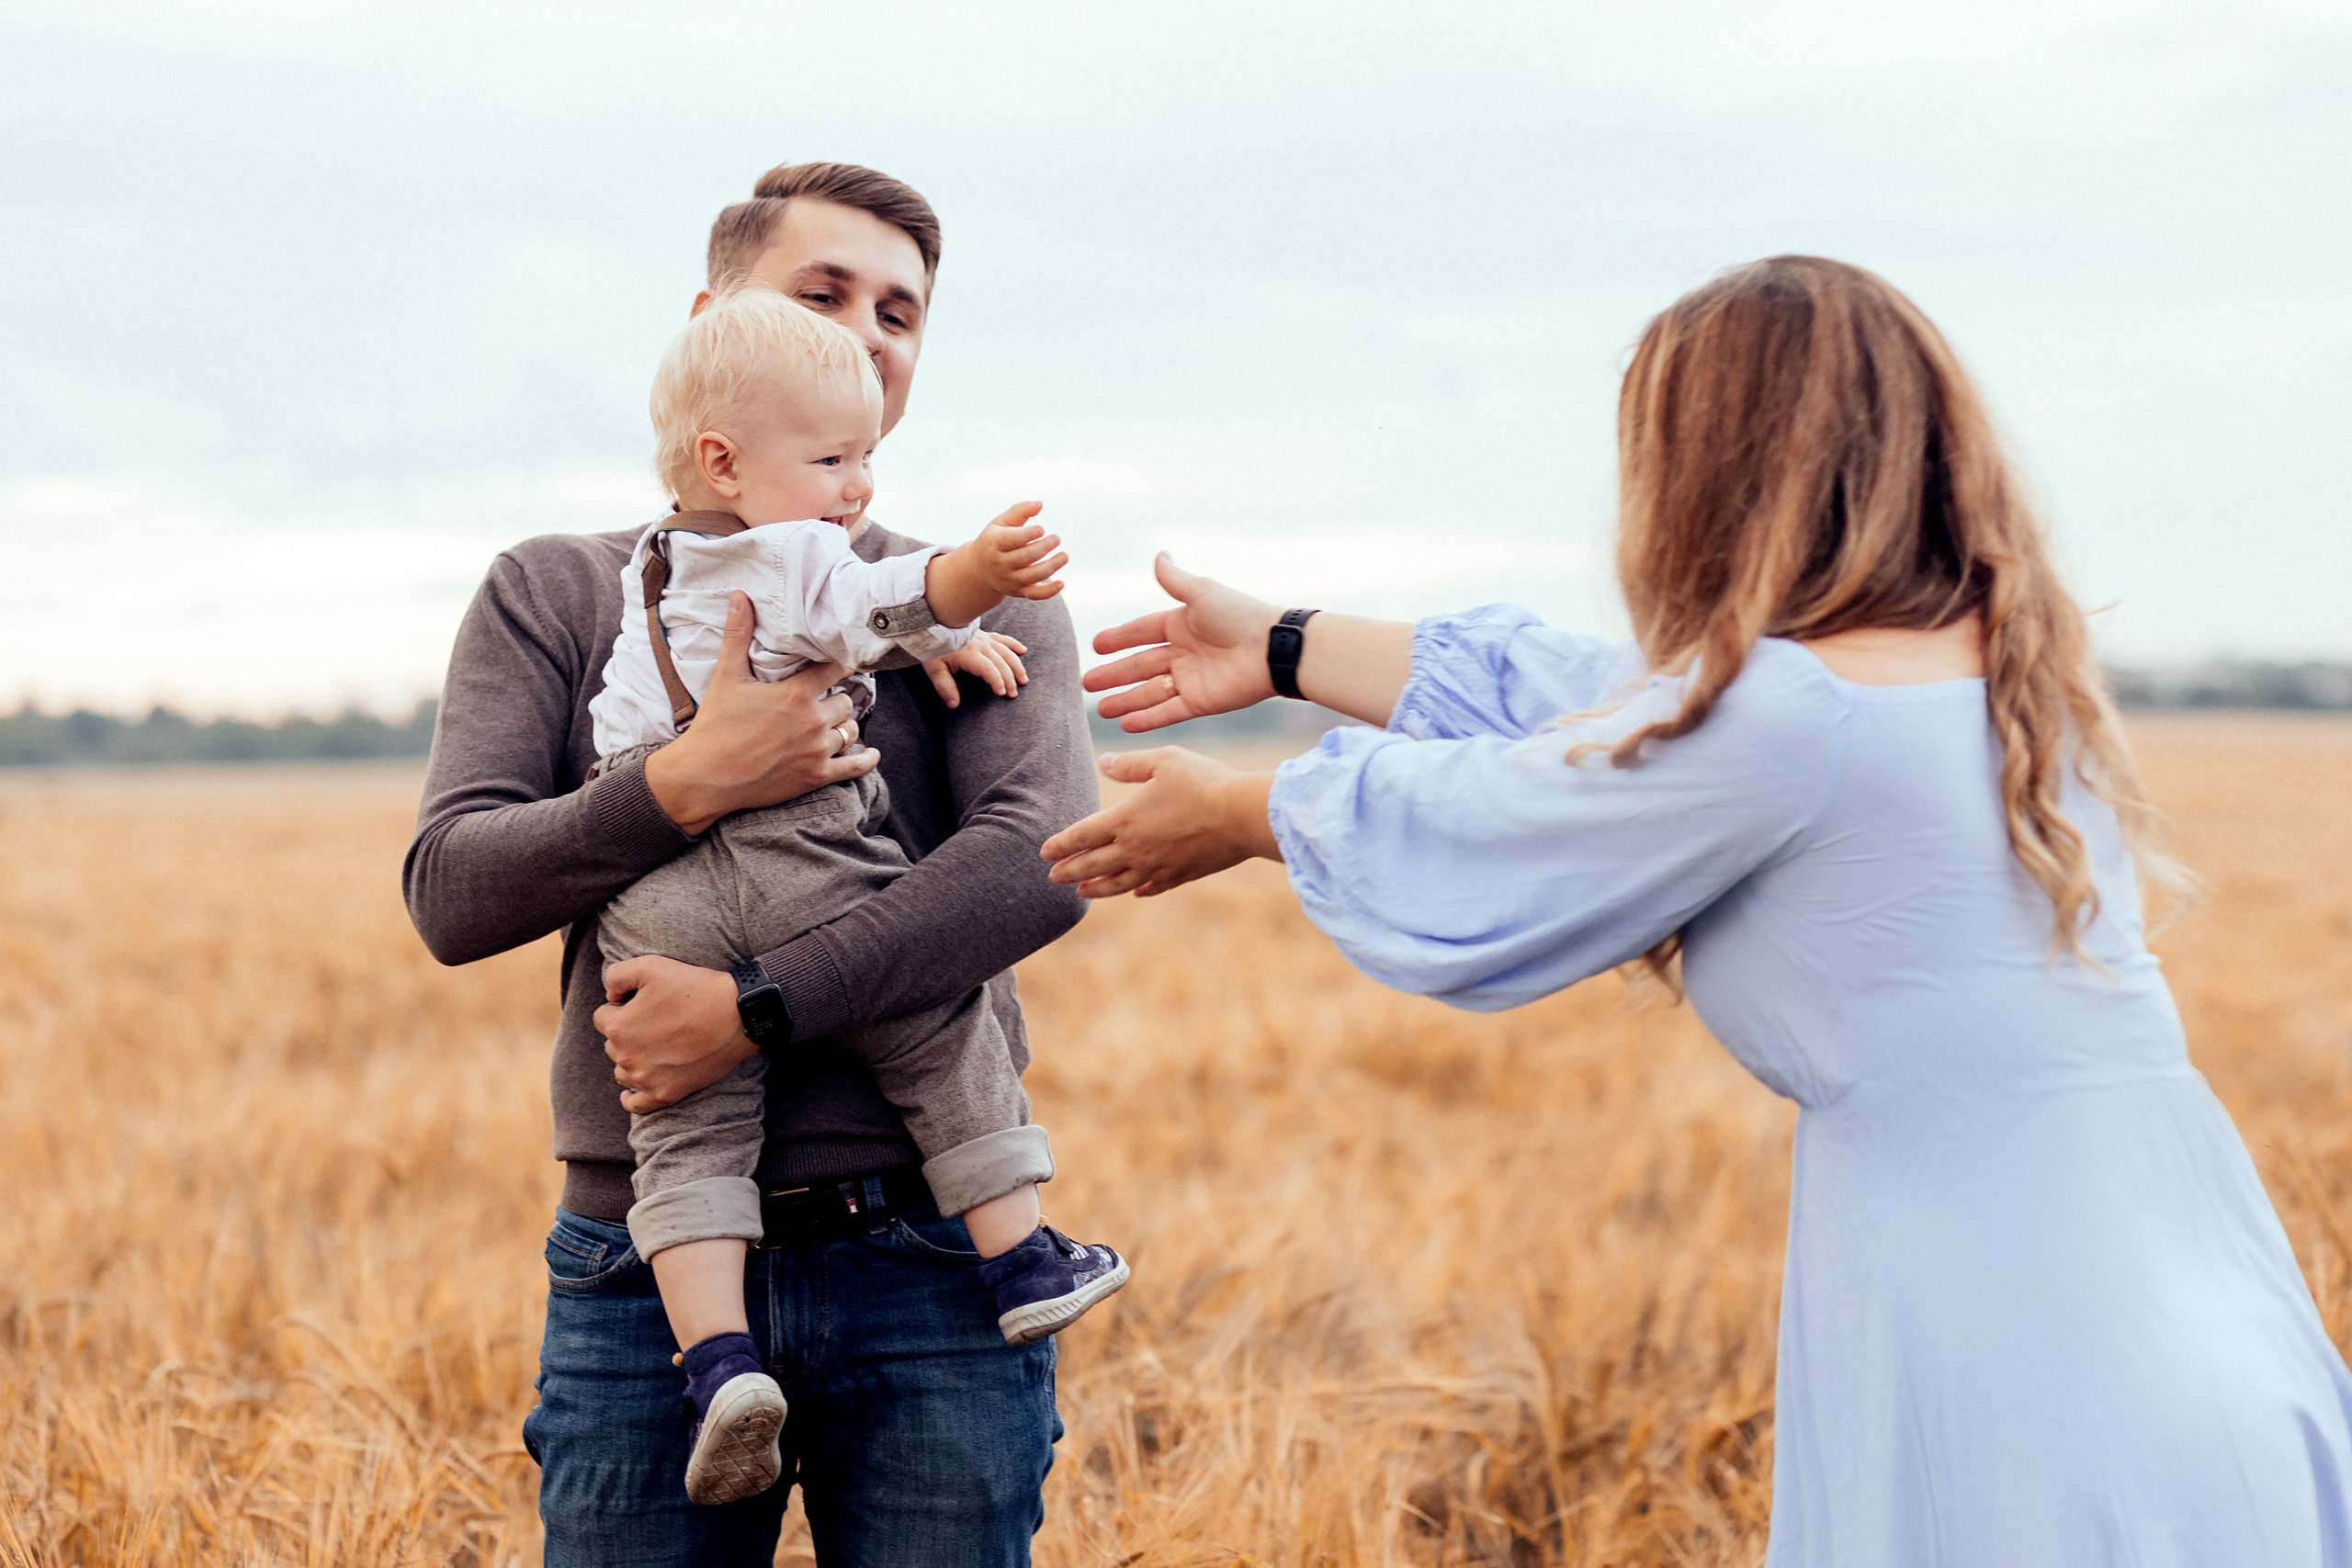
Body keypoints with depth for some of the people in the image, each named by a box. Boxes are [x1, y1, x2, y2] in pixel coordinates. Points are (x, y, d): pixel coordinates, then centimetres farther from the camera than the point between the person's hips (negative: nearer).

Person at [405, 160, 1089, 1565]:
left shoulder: (982, 606, 9)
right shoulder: (555, 594, 11)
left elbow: (1042, 862, -9)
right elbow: (450, 893, -1)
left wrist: (755, 1010, -18)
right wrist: (691, 784, -17)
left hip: (926, 1265, 0)